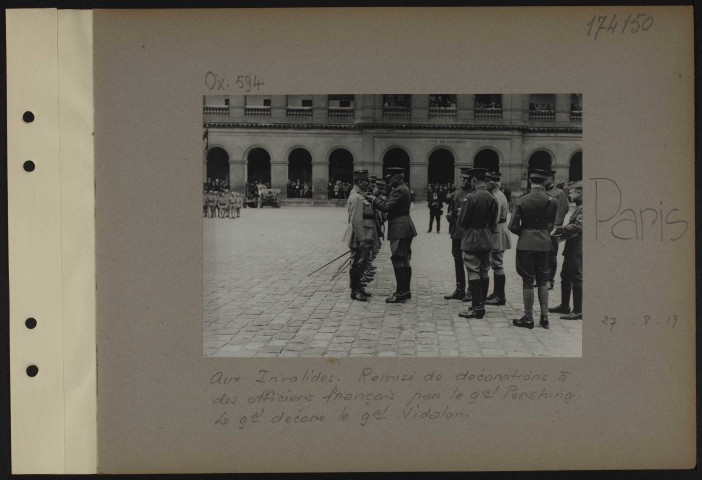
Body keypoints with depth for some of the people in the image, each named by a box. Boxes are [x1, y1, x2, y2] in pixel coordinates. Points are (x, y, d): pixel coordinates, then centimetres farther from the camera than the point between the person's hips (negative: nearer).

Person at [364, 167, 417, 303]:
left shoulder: (399, 191, -16)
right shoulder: (404, 188, 17)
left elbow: (386, 207, -21)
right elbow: (390, 206, 16)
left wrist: (373, 199, -8)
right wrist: (375, 199, 8)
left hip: (399, 230, -11)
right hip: (405, 229, 11)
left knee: (398, 261, -9)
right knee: (405, 261, 14)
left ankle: (400, 293, -8)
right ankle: (405, 291, 20)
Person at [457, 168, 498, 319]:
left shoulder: (470, 198, -17)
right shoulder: (492, 198, 3)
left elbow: (462, 221, -14)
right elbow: (493, 222, 8)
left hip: (472, 240, -7)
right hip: (487, 240, 7)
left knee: (473, 273, -3)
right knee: (484, 273, 12)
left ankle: (477, 308, -2)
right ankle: (481, 305, 20)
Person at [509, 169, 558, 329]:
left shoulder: (522, 200, -10)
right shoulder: (552, 201, -2)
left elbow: (513, 227, -9)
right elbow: (551, 225, 5)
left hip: (526, 244, -3)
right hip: (544, 244, 3)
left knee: (528, 281, 2)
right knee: (543, 280, 14)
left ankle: (528, 318, 7)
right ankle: (544, 317, 16)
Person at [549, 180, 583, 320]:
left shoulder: (583, 208, -15)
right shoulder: (578, 208, 18)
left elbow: (578, 226, -26)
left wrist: (558, 230, -24)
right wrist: (562, 236, 12)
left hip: (577, 250, -11)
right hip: (571, 249, 11)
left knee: (577, 278, -5)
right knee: (565, 276, 17)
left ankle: (578, 311, 1)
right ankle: (564, 306, 27)